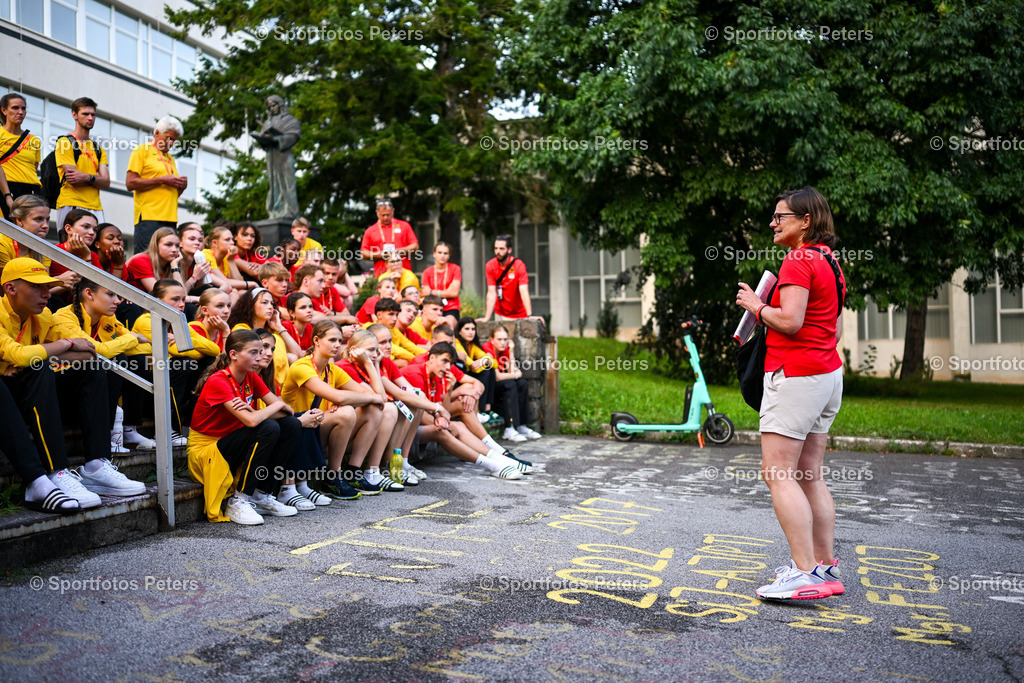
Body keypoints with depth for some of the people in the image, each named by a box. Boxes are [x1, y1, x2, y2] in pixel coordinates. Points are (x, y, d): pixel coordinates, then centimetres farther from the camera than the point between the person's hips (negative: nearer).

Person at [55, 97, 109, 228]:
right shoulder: (64, 142, 4)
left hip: (96, 208, 5)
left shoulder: (98, 149, 22)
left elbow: (106, 183, 8)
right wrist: (96, 177, 4)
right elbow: (74, 180, -7)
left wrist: (87, 178, -10)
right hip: (71, 206, -5)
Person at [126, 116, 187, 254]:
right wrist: (162, 180, -11)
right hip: (149, 217, -6)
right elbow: (130, 183, -7)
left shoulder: (170, 158, 26)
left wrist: (182, 186, 5)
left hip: (170, 218, 6)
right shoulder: (142, 151, 5)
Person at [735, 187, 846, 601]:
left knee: (778, 474, -8)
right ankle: (825, 565, 17)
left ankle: (806, 573, -10)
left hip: (795, 375, -10)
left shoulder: (798, 261, -12)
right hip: (829, 373, 10)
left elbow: (790, 321, -22)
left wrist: (756, 305, -6)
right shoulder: (829, 261, 18)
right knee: (809, 475, 13)